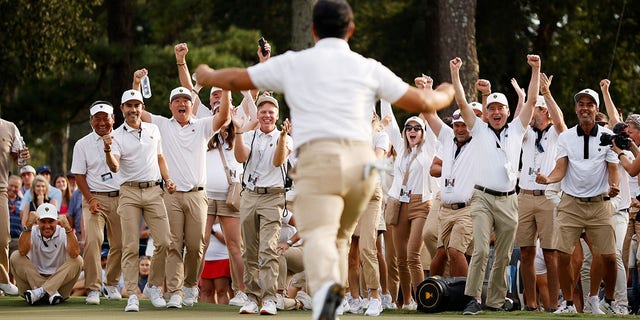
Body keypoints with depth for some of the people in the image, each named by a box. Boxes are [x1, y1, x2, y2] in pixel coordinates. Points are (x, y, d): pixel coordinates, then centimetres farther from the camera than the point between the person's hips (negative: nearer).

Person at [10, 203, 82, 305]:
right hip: (34, 278, 1)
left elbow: (74, 254, -25)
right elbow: (22, 251, -24)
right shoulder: (32, 232, -2)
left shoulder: (63, 233, -4)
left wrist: (67, 227, -33)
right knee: (16, 257, -19)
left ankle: (41, 291, -32)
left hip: (60, 283, -1)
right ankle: (51, 292, -31)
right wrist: (28, 225, -30)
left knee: (77, 260, -22)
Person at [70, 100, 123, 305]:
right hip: (94, 197, -2)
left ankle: (111, 284, 24)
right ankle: (93, 289, -15)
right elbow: (79, 175, 3)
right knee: (92, 241, -18)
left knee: (119, 244, 4)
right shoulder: (83, 144, 5)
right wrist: (90, 200, -8)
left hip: (119, 197, 2)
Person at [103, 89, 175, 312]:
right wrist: (108, 151, -35)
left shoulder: (153, 130, 12)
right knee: (130, 246, -6)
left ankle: (153, 287, 13)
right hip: (129, 193, -3)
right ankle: (132, 296, -5)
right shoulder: (117, 136, -1)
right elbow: (115, 167, -15)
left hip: (154, 191, 3)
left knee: (164, 242, -4)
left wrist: (167, 179, 10)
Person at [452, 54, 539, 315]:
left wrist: (535, 70, 5)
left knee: (503, 256, 4)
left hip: (508, 201, 2)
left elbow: (532, 100, 11)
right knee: (480, 250, -16)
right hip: (482, 198, -2)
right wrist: (455, 73, -4)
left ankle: (495, 301, 11)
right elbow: (462, 103, 3)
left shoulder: (516, 130, 14)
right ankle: (473, 299, -17)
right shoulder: (479, 129, 10)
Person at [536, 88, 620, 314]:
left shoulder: (608, 136, 4)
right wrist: (548, 179, -21)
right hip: (571, 203, 1)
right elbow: (560, 169, 1)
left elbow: (613, 169, 2)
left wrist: (613, 186, -20)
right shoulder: (565, 137, 7)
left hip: (599, 204, -1)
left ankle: (608, 300, 17)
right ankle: (568, 302, 6)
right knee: (563, 254, -9)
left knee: (609, 256, -4)